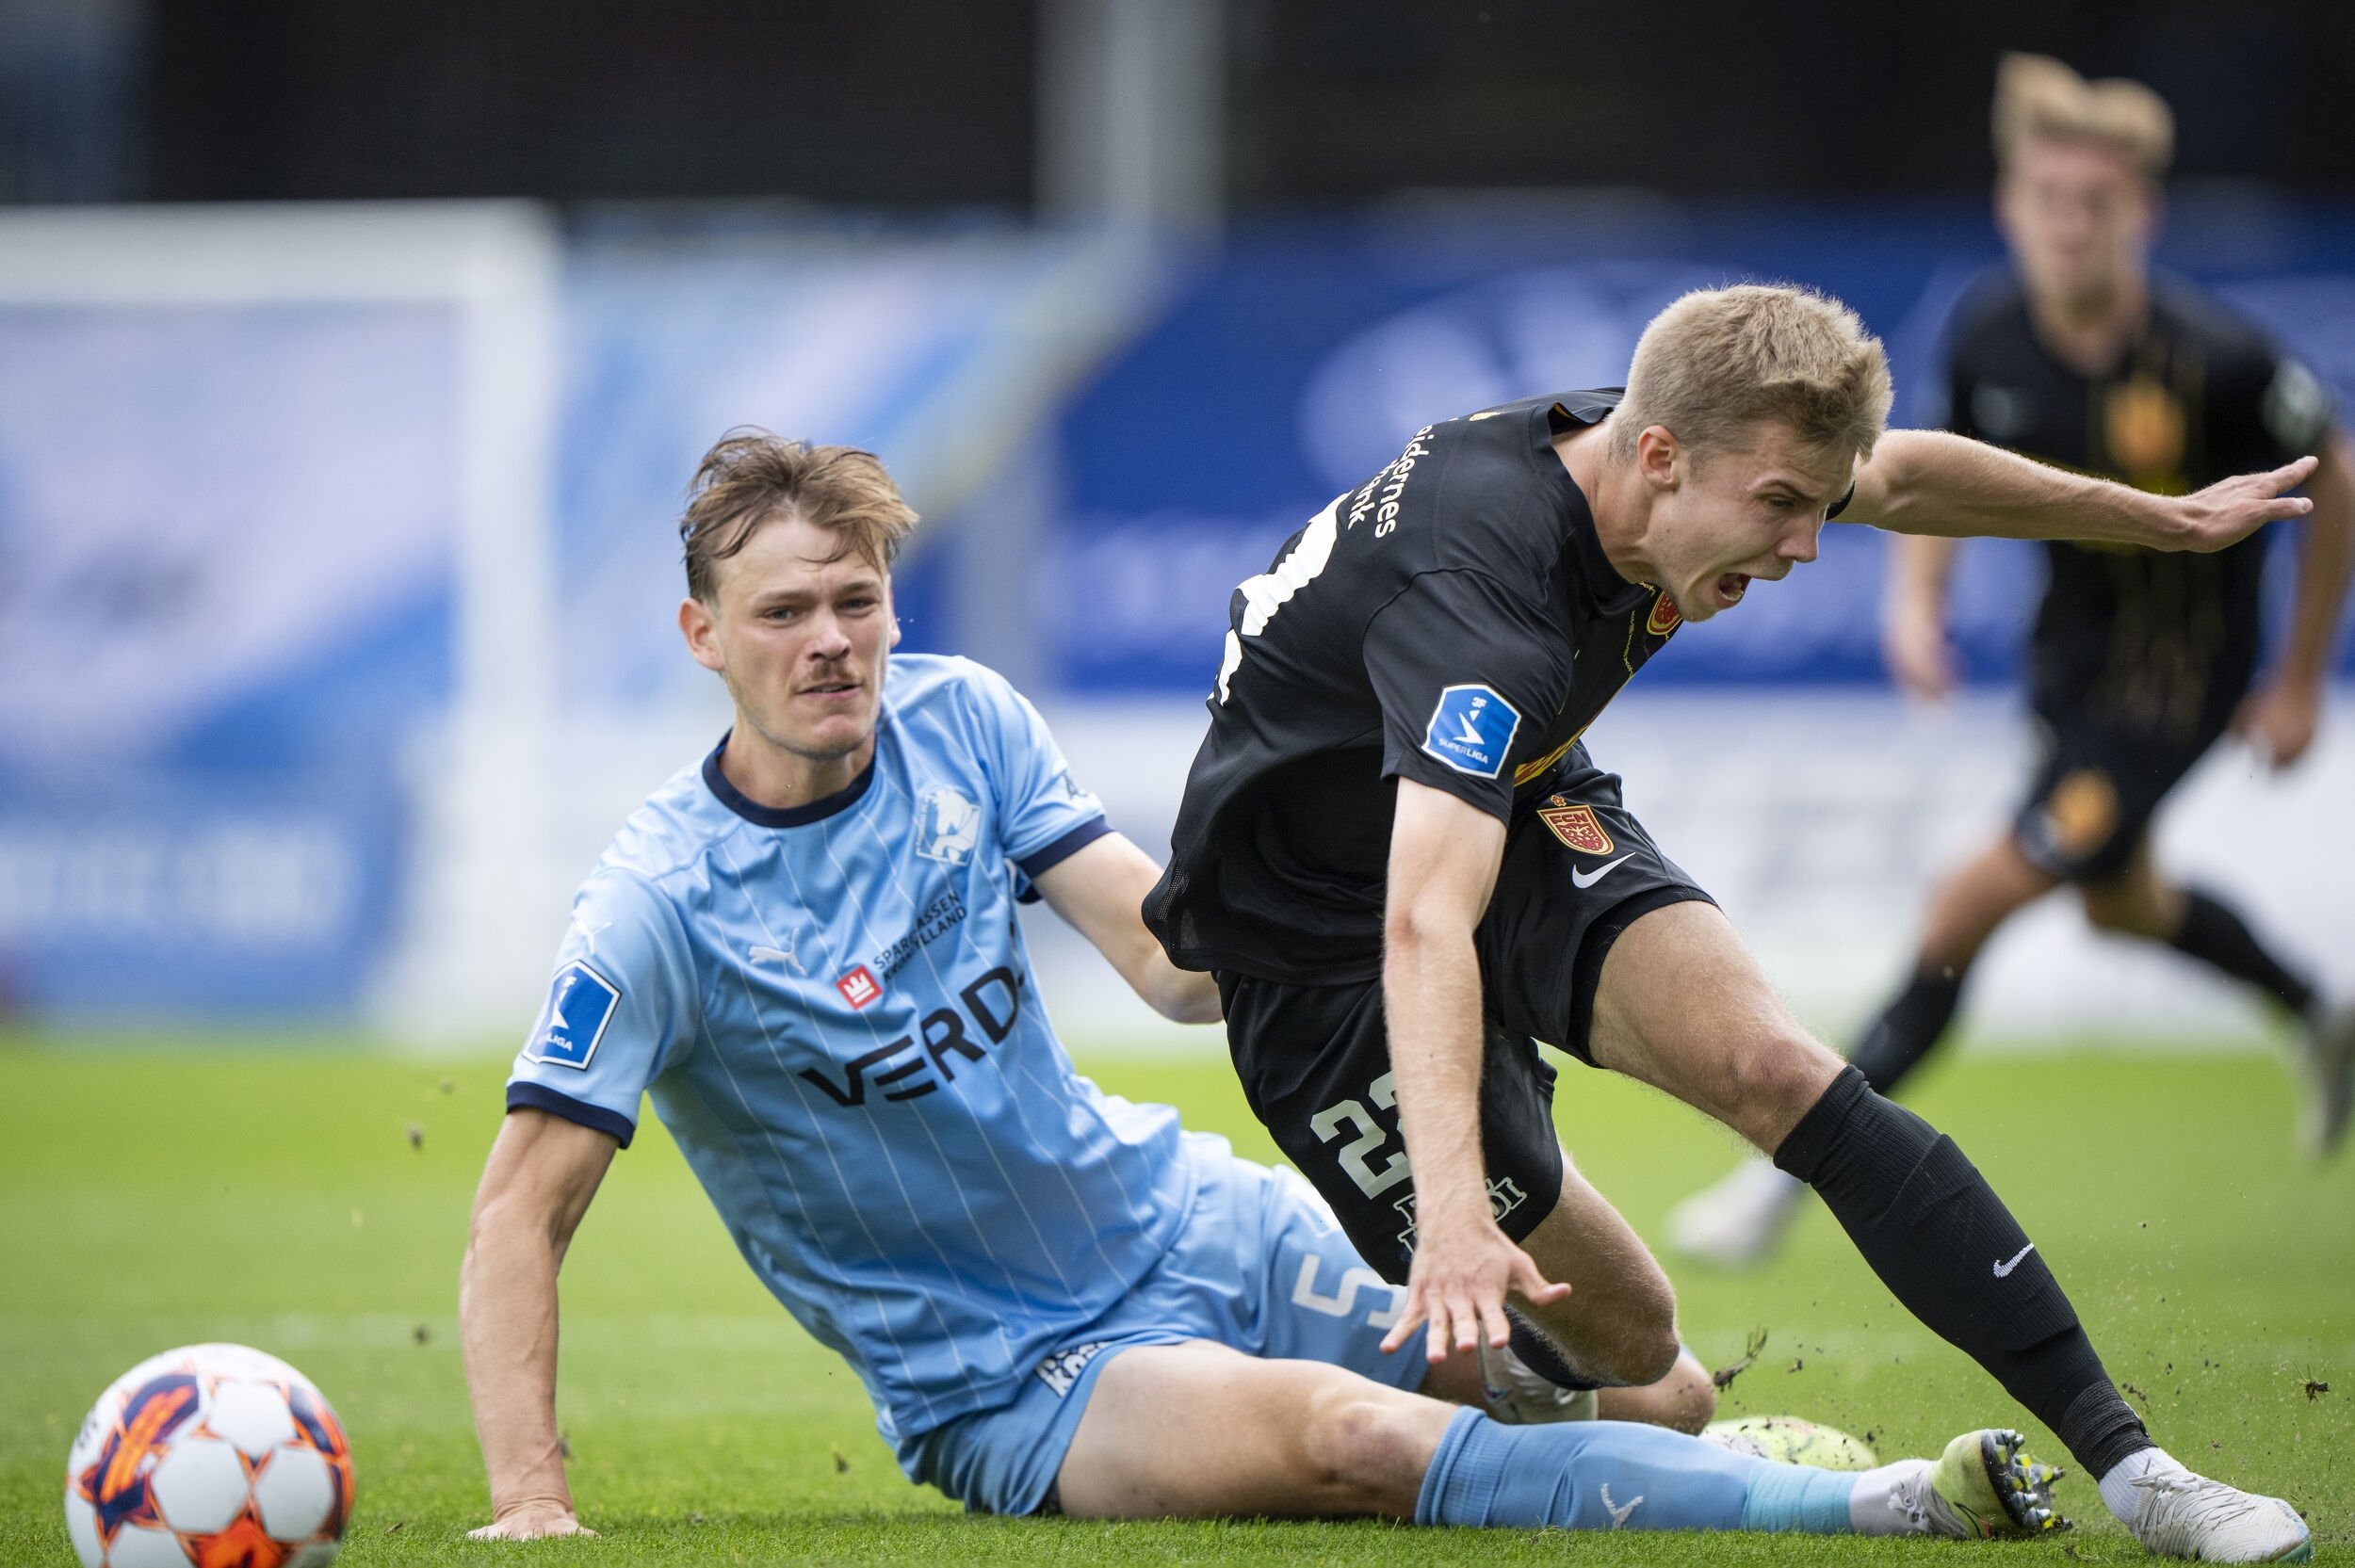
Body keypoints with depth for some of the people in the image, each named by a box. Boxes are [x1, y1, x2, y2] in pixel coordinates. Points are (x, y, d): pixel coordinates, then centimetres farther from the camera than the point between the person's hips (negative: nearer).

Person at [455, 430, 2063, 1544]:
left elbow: (1170, 956, -5)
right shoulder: (662, 905, -16)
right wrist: (532, 1505, -28)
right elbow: (520, 1216, -17)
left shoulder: (957, 720, -2)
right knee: (1340, 1433, -33)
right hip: (1000, 1375, -6)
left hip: (1178, 1220, 6)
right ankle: (1873, 1515, -41)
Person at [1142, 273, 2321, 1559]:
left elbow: (1902, 478, 11)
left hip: (1522, 824, 6)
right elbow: (1423, 925, -51)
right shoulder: (1485, 596, -39)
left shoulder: (1709, 457, -13)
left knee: (1774, 1068, -21)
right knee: (1619, 1340, -7)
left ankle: (2124, 1461, -22)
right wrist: (1453, 1219, -63)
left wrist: (2167, 521, 20)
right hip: (1320, 940, -6)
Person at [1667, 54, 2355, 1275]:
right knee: (2119, 900, 27)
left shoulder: (2214, 358, -28)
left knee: (1972, 905, -14)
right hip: (2070, 648, 7)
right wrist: (1915, 601, -12)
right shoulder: (1987, 335, -14)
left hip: (2178, 677, -7)